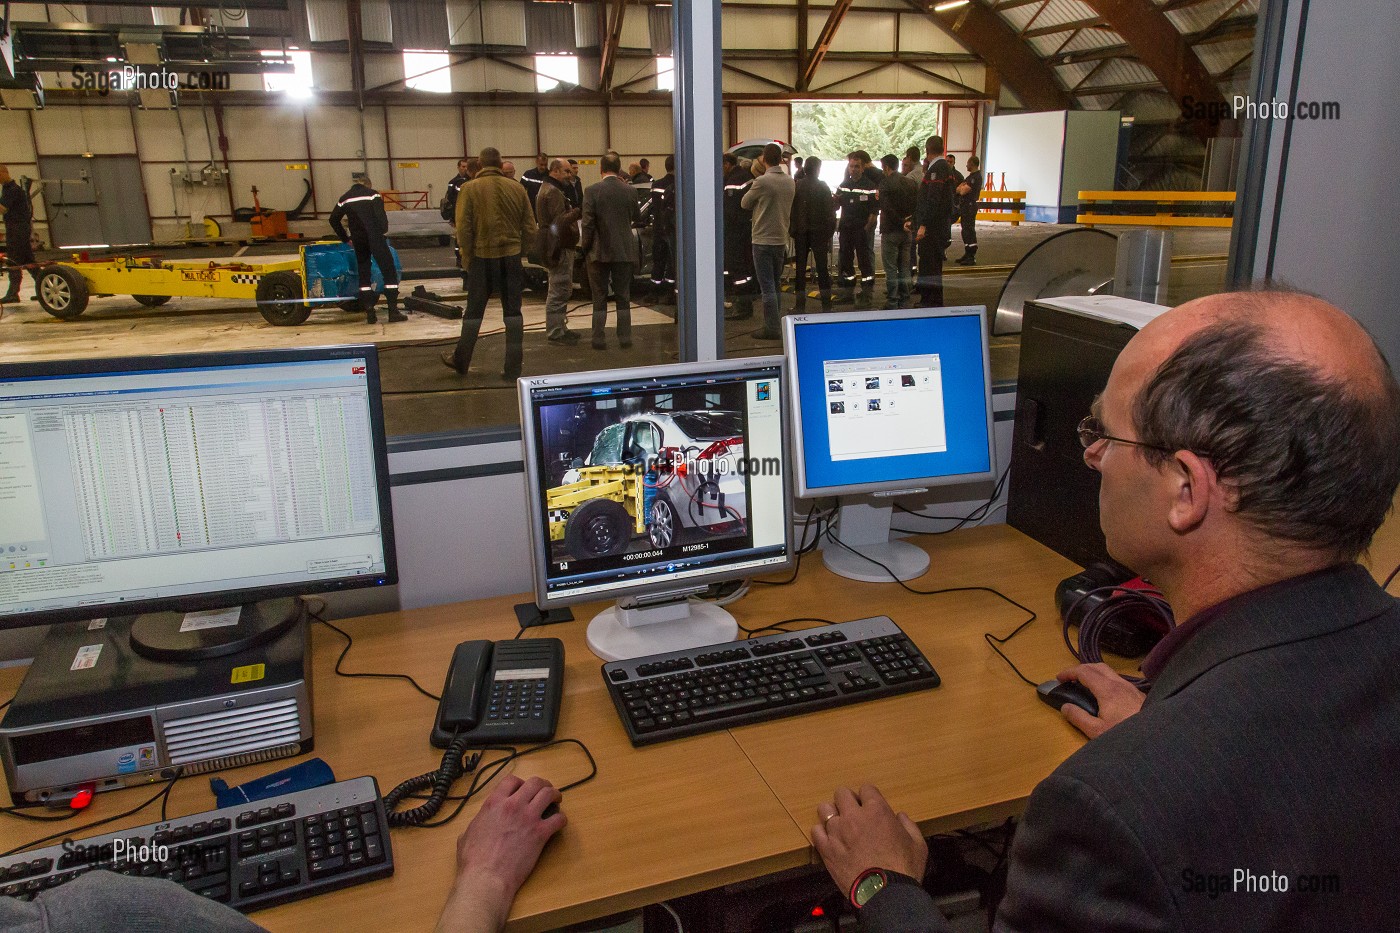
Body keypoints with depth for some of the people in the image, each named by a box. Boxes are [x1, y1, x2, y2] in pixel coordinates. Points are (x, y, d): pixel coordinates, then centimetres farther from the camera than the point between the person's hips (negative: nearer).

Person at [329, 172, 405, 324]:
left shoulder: (345, 198, 15)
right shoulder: (372, 194, 4)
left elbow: (334, 220, 17)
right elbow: (380, 214, -10)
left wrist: (345, 238, 24)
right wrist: (383, 231, 0)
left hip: (358, 241, 4)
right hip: (375, 237, -4)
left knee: (364, 274, 14)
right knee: (389, 272, -1)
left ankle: (369, 313, 7)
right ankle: (393, 311, -10)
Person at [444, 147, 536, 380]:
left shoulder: (470, 188, -6)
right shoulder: (517, 188, 1)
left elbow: (463, 229, -9)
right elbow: (529, 228, 1)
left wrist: (467, 258, 1)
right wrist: (518, 250, 13)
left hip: (482, 256, -1)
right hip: (511, 256, 1)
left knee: (474, 312, 12)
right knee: (512, 312, 6)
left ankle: (461, 361, 23)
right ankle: (513, 368, 7)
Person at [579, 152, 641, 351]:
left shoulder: (592, 191, -9)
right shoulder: (629, 191, -1)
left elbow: (588, 223, -11)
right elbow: (637, 218, 12)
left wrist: (585, 247, 1)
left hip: (599, 252, -2)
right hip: (624, 251, 2)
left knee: (599, 297, 6)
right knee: (623, 297, 10)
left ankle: (599, 339, 5)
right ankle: (625, 337, 10)